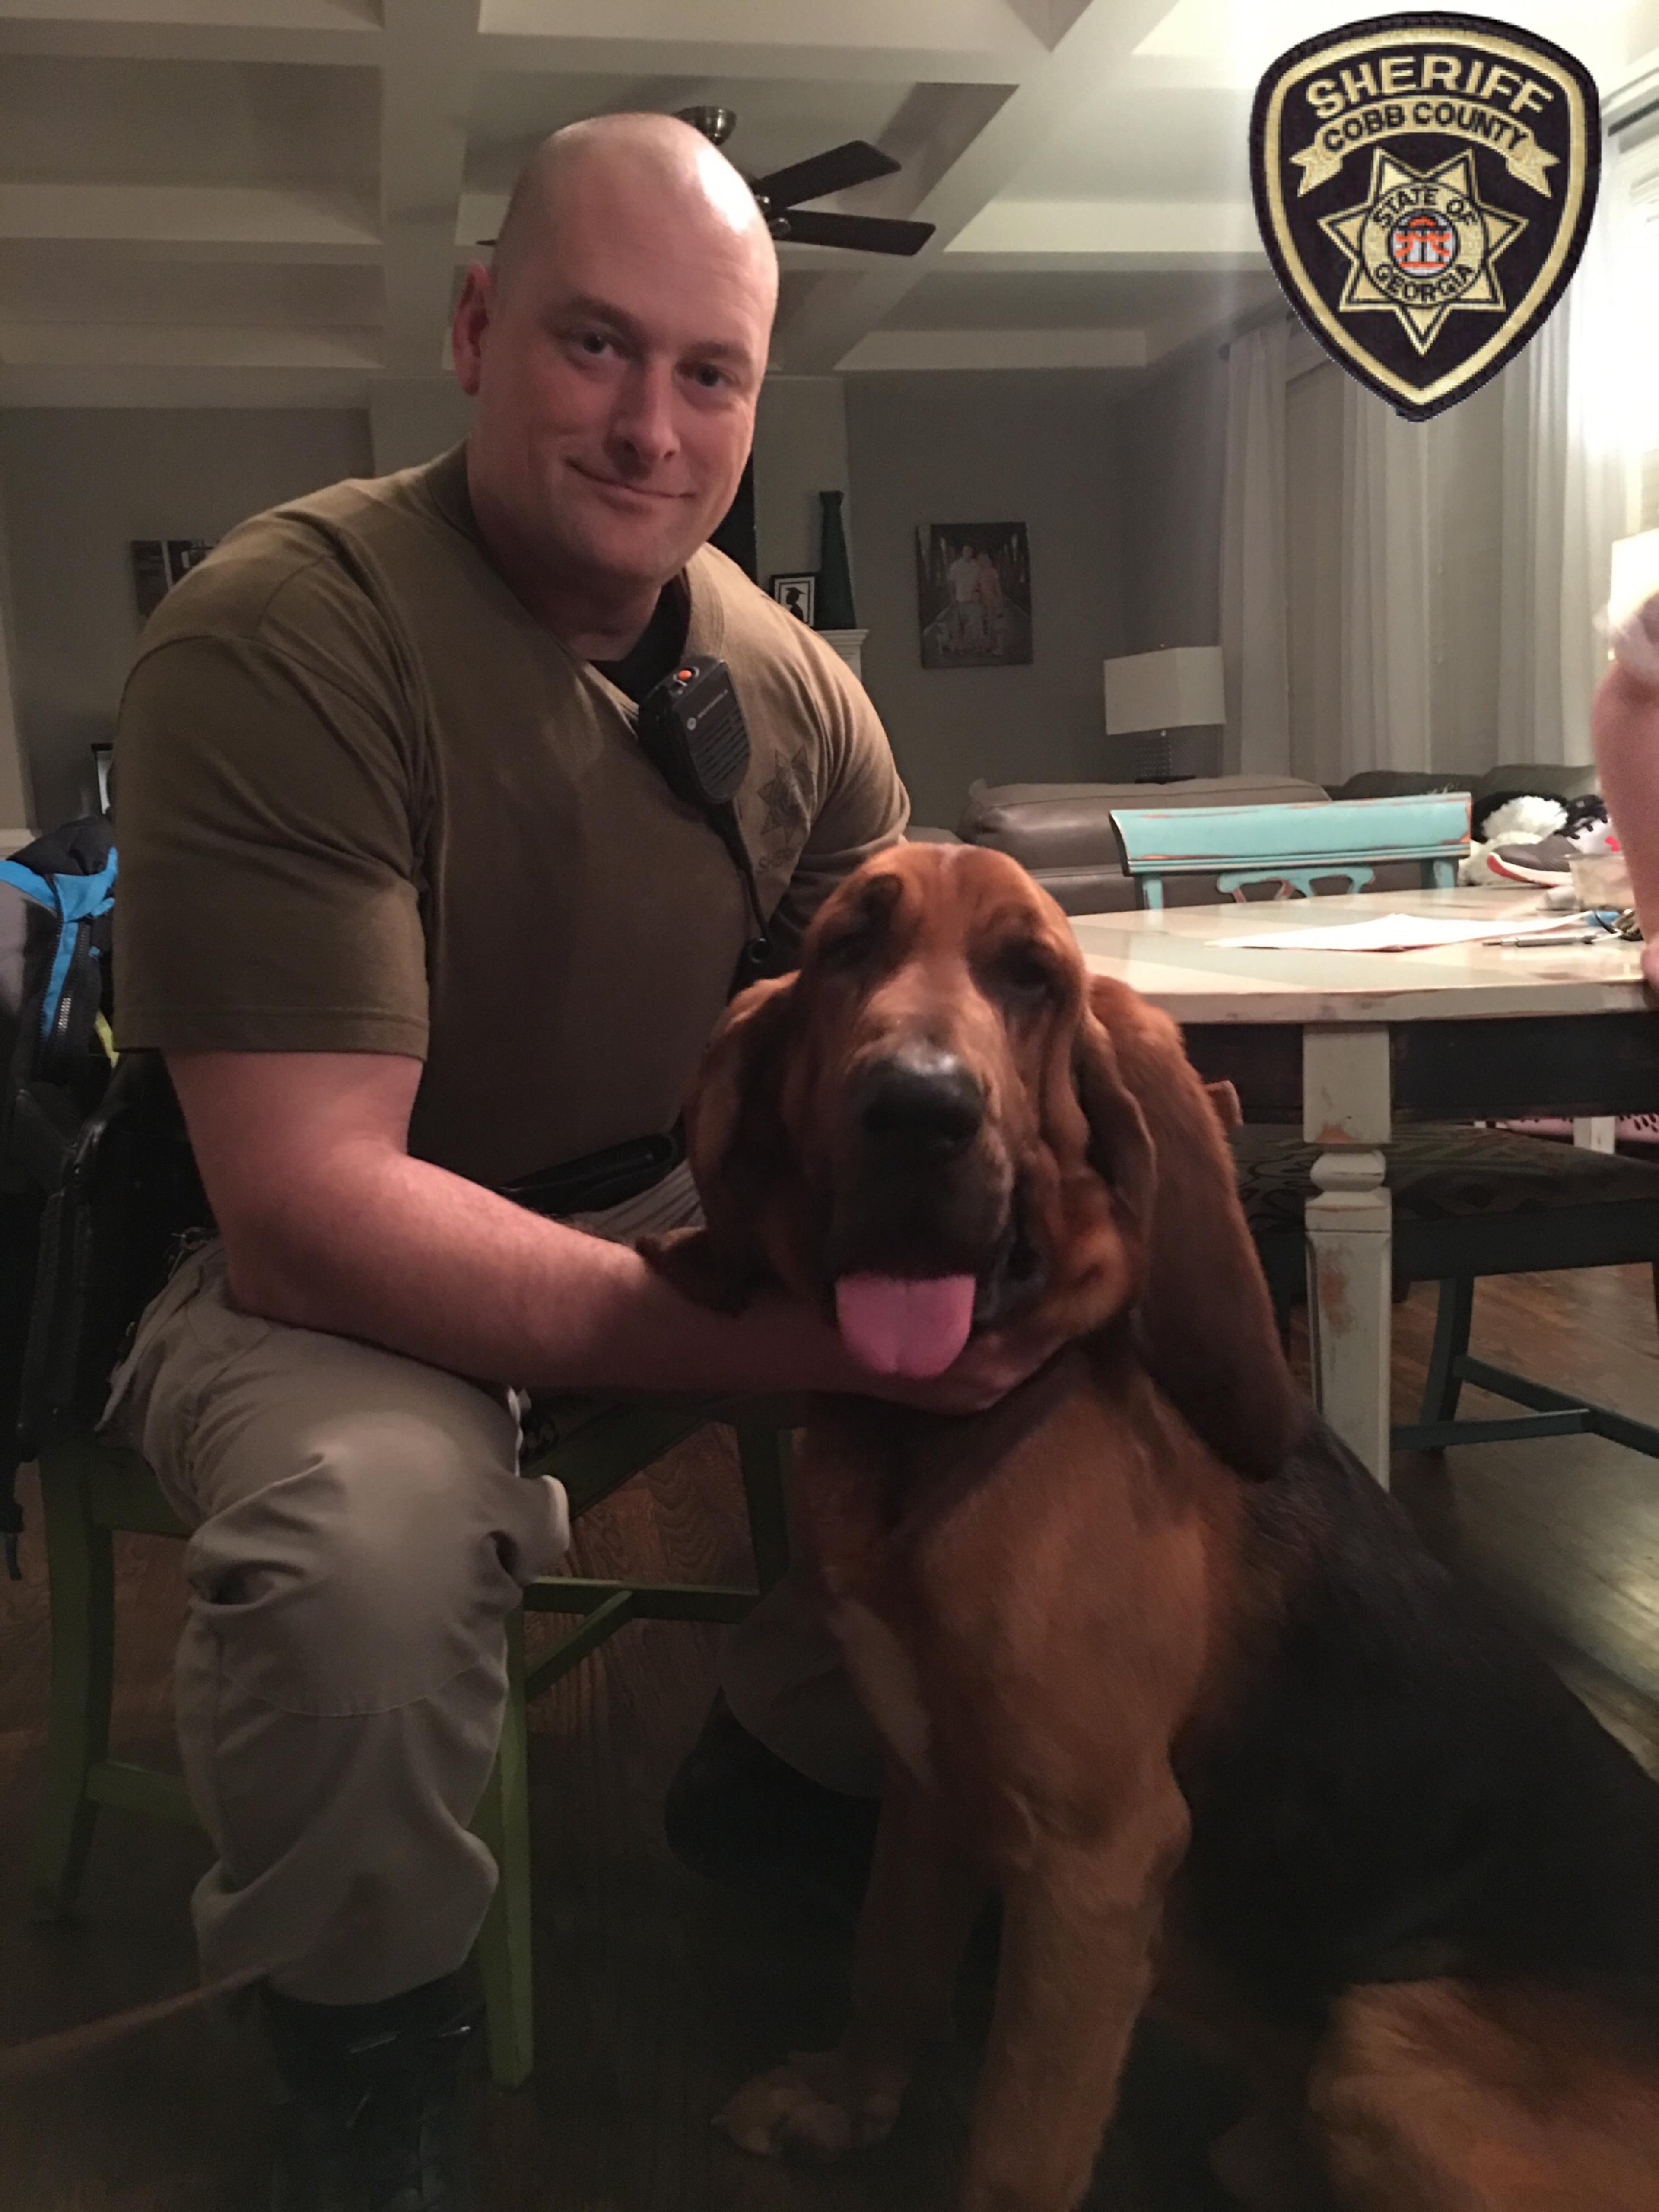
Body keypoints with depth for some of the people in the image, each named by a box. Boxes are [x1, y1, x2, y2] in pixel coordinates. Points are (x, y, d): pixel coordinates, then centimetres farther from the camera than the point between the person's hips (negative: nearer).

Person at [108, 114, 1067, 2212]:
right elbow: (312, 1206, -28)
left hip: (674, 1226, 6)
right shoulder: (274, 640, -21)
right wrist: (792, 1330, -37)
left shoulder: (794, 683, -1)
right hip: (319, 1288, -6)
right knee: (369, 1532, -37)